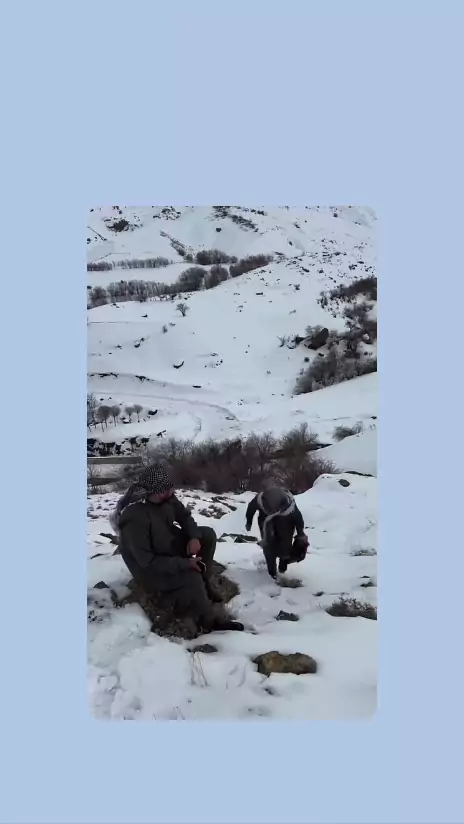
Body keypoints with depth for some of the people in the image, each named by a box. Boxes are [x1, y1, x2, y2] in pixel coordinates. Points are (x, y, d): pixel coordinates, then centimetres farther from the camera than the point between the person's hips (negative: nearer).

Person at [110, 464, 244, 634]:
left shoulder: (166, 497, -13)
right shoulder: (134, 517, -36)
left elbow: (184, 516, 4)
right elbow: (147, 561, -31)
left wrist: (194, 537, -17)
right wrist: (184, 563, -29)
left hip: (171, 546, 8)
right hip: (150, 567, -8)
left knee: (208, 534, -6)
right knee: (190, 577, -30)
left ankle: (203, 582, 4)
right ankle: (207, 621, -11)